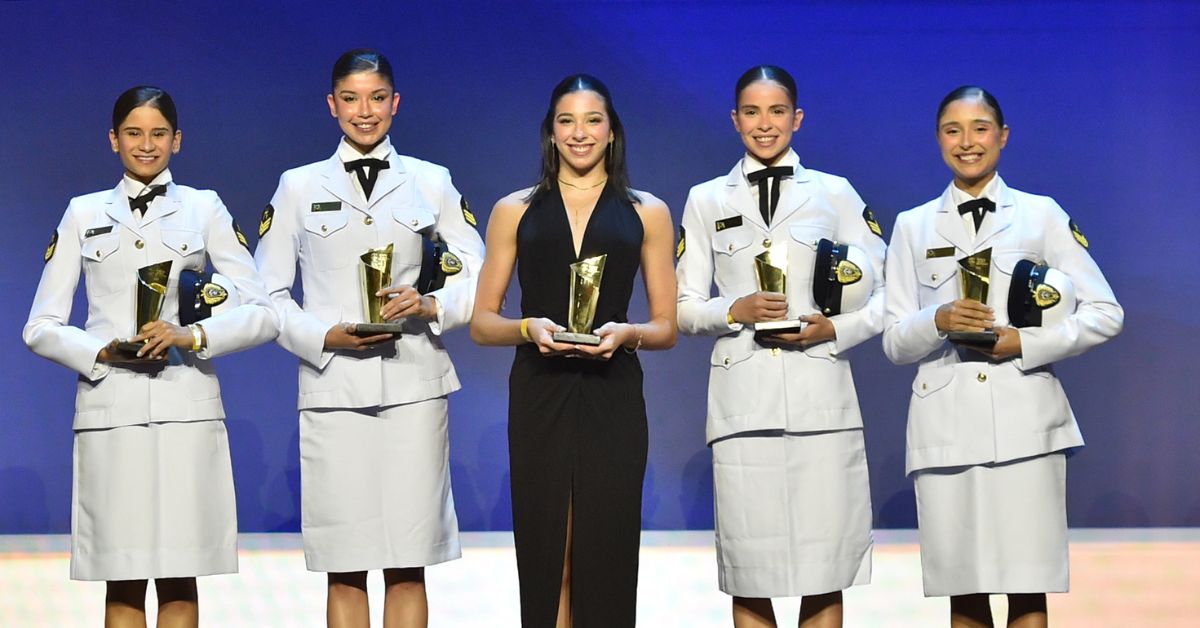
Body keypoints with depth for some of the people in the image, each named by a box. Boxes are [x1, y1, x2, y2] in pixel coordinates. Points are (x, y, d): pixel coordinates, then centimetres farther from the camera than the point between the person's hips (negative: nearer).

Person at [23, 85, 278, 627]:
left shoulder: (204, 209, 11)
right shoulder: (84, 214, 13)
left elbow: (262, 315, 5)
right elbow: (41, 327, 10)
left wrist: (193, 337, -12)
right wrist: (101, 352, -8)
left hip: (186, 406, 0)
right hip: (110, 409, 1)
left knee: (179, 581, -1)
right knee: (122, 585, 0)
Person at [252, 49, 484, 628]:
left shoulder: (431, 183, 11)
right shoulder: (299, 187, 10)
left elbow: (478, 279, 9)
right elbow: (266, 293, 8)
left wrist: (430, 306, -10)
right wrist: (324, 336, -8)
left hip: (413, 385, 0)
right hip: (333, 386, 0)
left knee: (407, 569, -1)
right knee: (344, 571, -1)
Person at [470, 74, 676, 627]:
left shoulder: (647, 213, 10)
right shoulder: (514, 211, 10)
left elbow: (666, 327, 9)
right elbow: (482, 323, 8)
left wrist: (625, 333, -11)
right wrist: (528, 328, -12)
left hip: (612, 399, 0)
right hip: (539, 397, 0)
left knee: (606, 558, -2)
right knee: (544, 558, -1)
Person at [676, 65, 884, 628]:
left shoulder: (835, 195, 10)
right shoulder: (706, 201, 12)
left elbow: (884, 295, 9)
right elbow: (683, 308, 10)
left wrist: (837, 328, -8)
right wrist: (735, 311, -9)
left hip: (821, 396, 0)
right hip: (742, 401, 1)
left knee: (824, 574, -2)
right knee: (748, 574, 0)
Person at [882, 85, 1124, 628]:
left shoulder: (1041, 215, 8)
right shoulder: (913, 226, 13)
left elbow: (1104, 314, 5)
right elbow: (894, 342, 10)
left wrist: (1025, 342, -8)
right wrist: (939, 321, -11)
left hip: (1023, 417, -2)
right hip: (945, 418, 2)